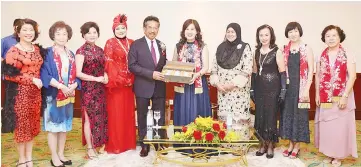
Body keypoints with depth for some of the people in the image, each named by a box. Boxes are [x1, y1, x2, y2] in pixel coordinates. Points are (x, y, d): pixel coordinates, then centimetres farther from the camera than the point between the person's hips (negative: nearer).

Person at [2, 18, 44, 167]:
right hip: (20, 93, -5)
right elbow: (9, 74, -15)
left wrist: (40, 81, 4)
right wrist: (32, 79, -17)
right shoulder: (13, 51, -9)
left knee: (32, 125, 11)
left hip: (36, 92, 5)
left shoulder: (37, 49, 9)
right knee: (21, 125, 4)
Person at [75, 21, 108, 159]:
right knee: (89, 117, 2)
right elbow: (78, 73, -14)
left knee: (100, 116, 11)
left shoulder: (100, 50, 10)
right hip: (88, 89, -6)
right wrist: (96, 79, -16)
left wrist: (105, 76, -3)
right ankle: (89, 148, 15)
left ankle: (97, 144, 25)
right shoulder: (81, 51, -9)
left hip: (100, 89, 6)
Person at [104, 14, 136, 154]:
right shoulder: (110, 43, -2)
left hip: (129, 82, 5)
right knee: (116, 113, 0)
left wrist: (132, 79, -1)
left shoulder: (131, 43, 12)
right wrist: (117, 79, -15)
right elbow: (109, 63, -9)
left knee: (128, 112, 11)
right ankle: (114, 144, 12)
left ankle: (128, 142, 23)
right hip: (115, 81, -5)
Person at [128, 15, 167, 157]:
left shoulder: (161, 45, 11)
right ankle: (144, 145, 25)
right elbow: (132, 65, -12)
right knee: (142, 118, 10)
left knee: (160, 117, 10)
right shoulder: (136, 44, -4)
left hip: (159, 87, 4)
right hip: (143, 87, -3)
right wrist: (151, 74, -20)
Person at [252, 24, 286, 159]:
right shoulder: (257, 51, 9)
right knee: (259, 115, 7)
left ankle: (270, 145, 17)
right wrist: (252, 88, 10)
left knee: (271, 115, 1)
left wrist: (283, 89, -14)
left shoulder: (277, 52, -5)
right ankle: (263, 143, 23)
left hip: (272, 87, -4)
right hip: (259, 87, 5)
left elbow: (282, 72, -8)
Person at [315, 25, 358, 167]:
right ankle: (329, 153, 24)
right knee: (325, 125, 9)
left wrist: (345, 96, -16)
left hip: (341, 97, -3)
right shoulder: (321, 56, 5)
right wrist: (317, 94, 3)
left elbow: (352, 77, -10)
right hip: (324, 98, 4)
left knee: (340, 125, 4)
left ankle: (338, 155, 18)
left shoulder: (347, 56, -6)